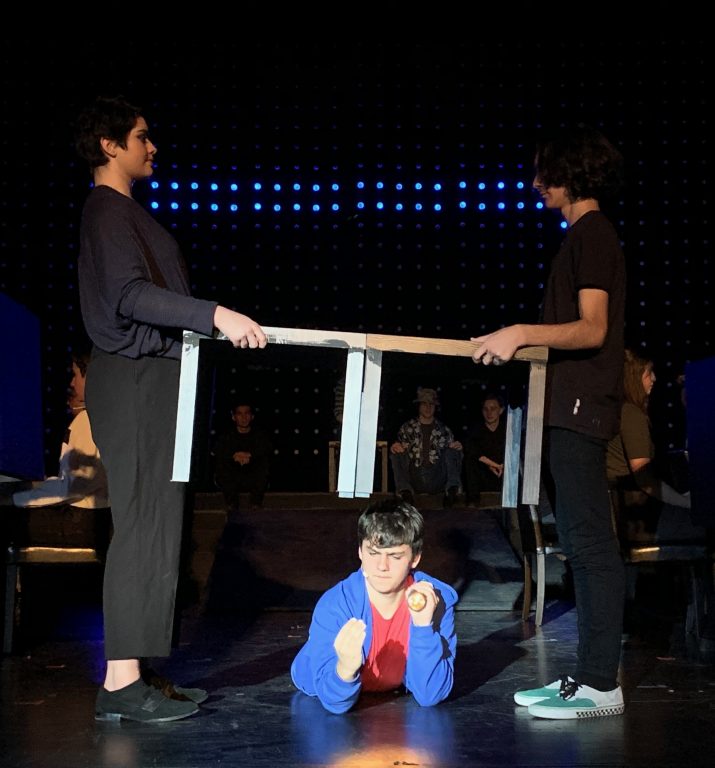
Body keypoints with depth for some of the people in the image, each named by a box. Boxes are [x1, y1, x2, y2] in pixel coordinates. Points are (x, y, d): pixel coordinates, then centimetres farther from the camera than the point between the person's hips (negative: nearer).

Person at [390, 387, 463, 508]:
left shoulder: (444, 430, 14)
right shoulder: (407, 428, 14)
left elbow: (452, 453, 14)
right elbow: (399, 448, 11)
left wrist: (458, 447, -10)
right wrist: (394, 448, -13)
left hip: (437, 481, 0)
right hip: (414, 479, 0)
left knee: (452, 451, -15)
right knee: (397, 452, -17)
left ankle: (452, 490, -32)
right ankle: (406, 491, -36)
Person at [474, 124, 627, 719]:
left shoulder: (591, 234, -8)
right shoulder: (590, 235, 22)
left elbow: (592, 329, -18)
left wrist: (522, 333, -28)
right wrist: (521, 344, 25)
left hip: (582, 406, -11)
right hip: (572, 406, 11)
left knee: (589, 541, -9)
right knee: (584, 542, 10)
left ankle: (601, 683, -4)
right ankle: (589, 675, 17)